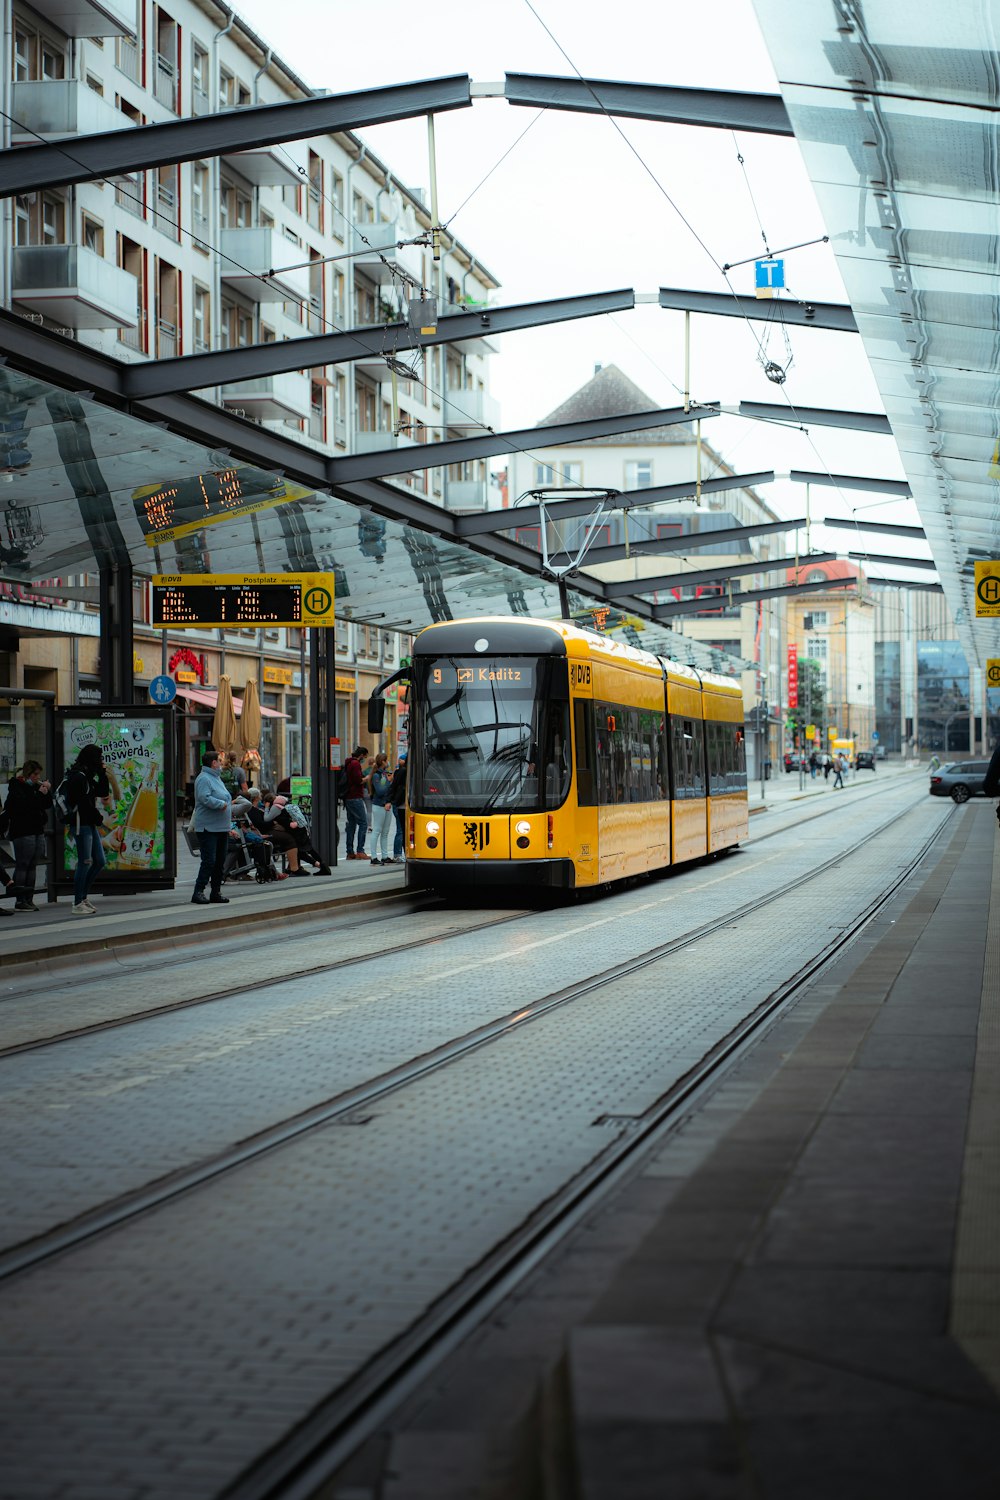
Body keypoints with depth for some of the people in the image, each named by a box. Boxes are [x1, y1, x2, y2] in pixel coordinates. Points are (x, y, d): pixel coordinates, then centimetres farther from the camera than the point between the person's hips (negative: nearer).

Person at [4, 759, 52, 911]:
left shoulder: (35, 786, 15)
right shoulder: (16, 787, -6)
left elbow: (48, 804, 15)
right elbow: (25, 804, -20)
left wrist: (47, 792, 0)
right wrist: (40, 794, -17)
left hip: (37, 830, 8)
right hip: (22, 832, -8)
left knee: (32, 866, 8)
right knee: (22, 865, -8)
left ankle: (29, 899, 11)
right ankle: (20, 901, -8)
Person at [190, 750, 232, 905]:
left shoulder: (217, 779, 19)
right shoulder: (203, 779, -12)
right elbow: (205, 798, -25)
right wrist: (222, 804, -16)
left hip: (222, 828, 10)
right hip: (208, 828, -10)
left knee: (220, 861, 11)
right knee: (209, 861, -12)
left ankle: (216, 892, 17)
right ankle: (198, 892, -9)